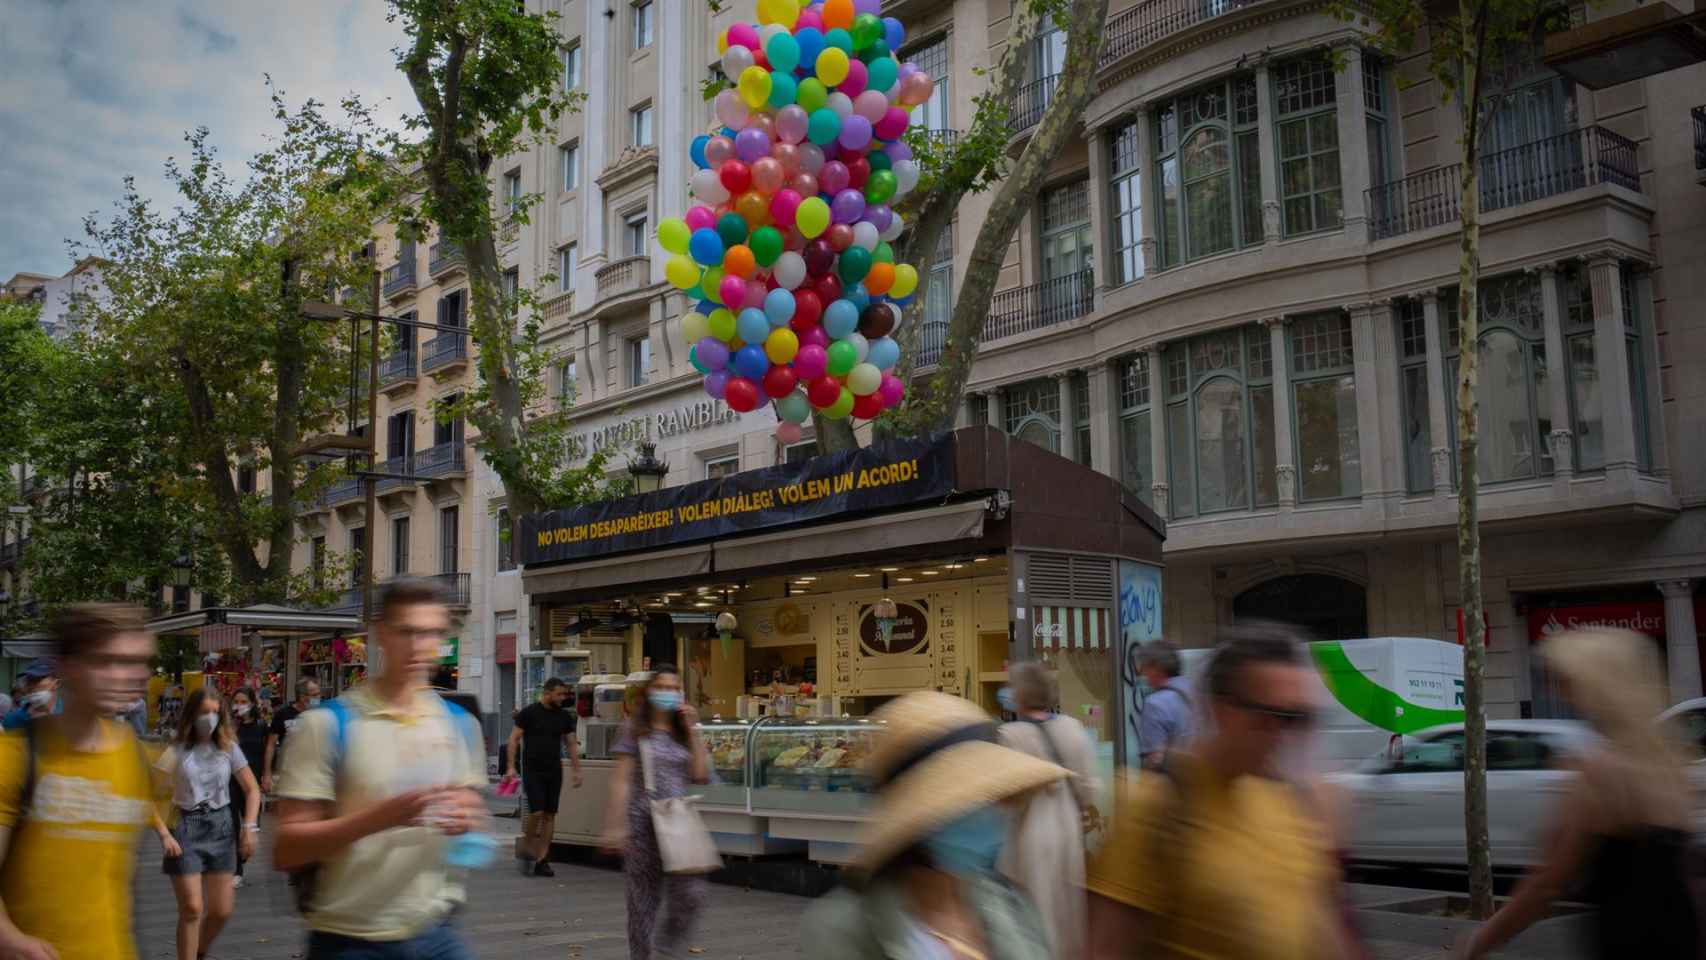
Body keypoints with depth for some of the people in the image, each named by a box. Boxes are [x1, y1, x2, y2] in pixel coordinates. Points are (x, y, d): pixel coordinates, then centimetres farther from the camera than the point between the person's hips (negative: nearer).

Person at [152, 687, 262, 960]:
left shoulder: (228, 748, 3)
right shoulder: (177, 750, -4)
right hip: (185, 827, -3)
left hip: (220, 827, 3)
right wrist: (164, 834, -14)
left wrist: (250, 827, -2)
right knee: (191, 908, -8)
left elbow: (252, 789, 8)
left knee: (221, 911, 6)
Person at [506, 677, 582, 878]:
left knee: (550, 815, 2)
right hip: (532, 771, -4)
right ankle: (529, 848, 10)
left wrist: (577, 770, 9)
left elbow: (571, 744, 14)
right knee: (537, 812, -14)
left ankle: (541, 860, 6)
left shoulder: (565, 716, 9)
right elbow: (514, 739, -3)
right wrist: (511, 767, -10)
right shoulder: (530, 713, -4)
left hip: (554, 771, 4)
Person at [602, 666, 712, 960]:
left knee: (691, 895, -10)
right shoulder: (635, 731, 1)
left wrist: (692, 731, 0)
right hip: (643, 822, -3)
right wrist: (615, 825, -11)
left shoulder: (682, 733, 12)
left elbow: (701, 775, 3)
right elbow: (621, 781, -3)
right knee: (644, 897, 5)